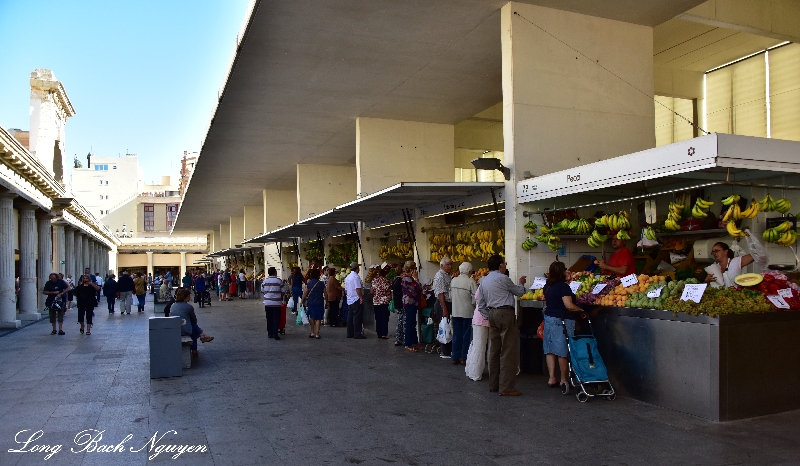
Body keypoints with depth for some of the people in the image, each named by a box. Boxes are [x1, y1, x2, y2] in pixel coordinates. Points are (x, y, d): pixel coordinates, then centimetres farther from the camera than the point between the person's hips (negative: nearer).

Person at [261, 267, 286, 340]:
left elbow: (262, 291, 10)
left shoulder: (264, 281, 4)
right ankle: (275, 333, -3)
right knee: (276, 318, 2)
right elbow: (283, 292, -2)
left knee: (269, 318, 11)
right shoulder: (279, 281, -6)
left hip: (267, 303, 4)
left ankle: (270, 333, 15)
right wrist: (281, 297, 16)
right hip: (276, 303, -4)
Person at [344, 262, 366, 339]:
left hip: (349, 300, 9)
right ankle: (357, 334, -3)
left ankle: (350, 333, 17)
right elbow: (358, 289, -22)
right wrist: (361, 298, -17)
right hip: (356, 300, -9)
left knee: (350, 317, 12)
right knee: (357, 317, -5)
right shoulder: (356, 276, -15)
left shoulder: (347, 277, 13)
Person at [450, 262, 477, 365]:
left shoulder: (453, 280, 2)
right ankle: (464, 358, 11)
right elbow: (475, 298, -15)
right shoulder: (471, 282, -14)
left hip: (455, 311, 5)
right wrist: (472, 304, 4)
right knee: (466, 335, 6)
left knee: (456, 335, 12)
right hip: (467, 312, -4)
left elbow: (450, 296, 8)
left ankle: (455, 357, 17)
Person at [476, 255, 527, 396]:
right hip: (505, 313, -8)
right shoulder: (502, 278, -9)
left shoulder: (484, 281, 13)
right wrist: (521, 283, 24)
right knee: (508, 351, -5)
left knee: (494, 350, 13)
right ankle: (506, 388, -5)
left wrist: (489, 318, 16)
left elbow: (480, 305, 14)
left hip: (492, 314, 8)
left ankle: (493, 385, 19)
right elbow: (519, 292, 4)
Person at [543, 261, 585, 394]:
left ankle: (552, 379, 11)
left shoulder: (547, 286, 8)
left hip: (549, 318, 8)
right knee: (563, 351, -1)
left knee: (550, 349, 8)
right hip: (562, 320, -8)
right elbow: (569, 305, -20)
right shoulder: (563, 286, -16)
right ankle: (564, 380, 4)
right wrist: (579, 309, -4)